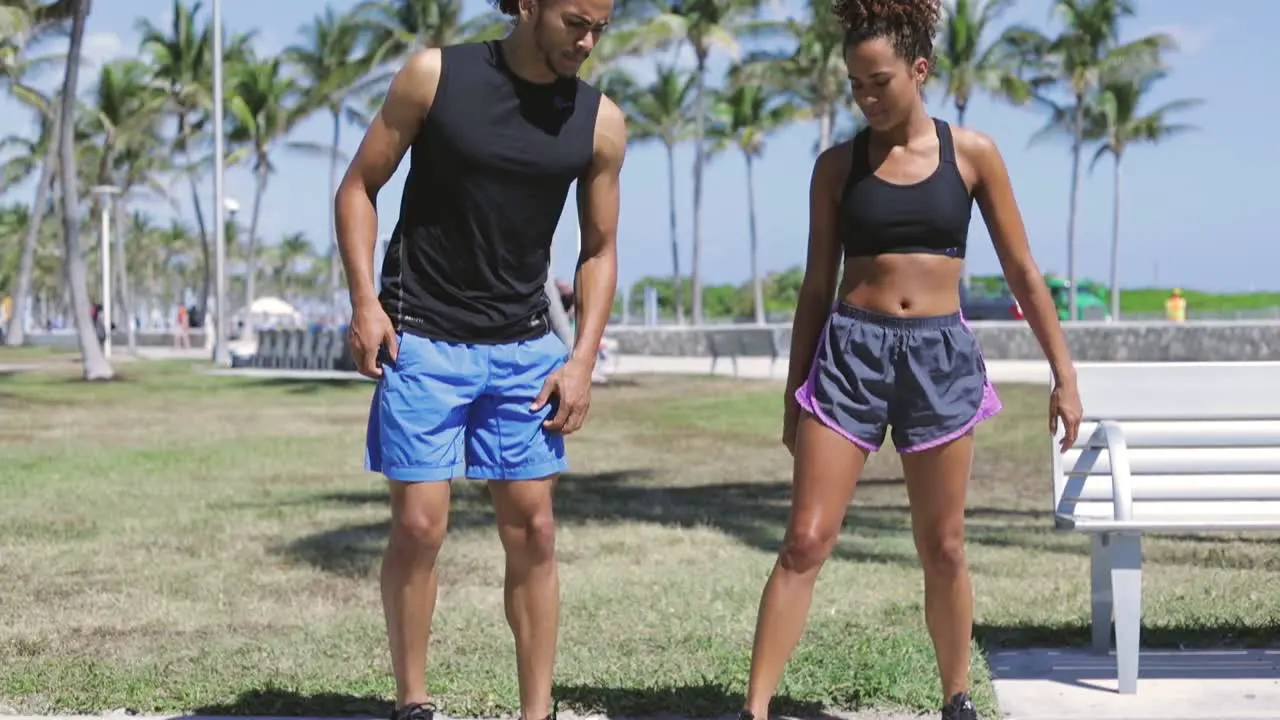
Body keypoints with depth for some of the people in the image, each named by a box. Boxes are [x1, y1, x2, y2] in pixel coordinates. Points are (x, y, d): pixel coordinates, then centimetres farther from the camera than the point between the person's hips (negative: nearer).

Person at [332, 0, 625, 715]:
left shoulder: (601, 123, 0)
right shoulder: (435, 75, -8)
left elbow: (600, 250, 9)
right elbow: (359, 187, 0)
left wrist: (582, 359, -1)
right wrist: (365, 301, -10)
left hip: (524, 347, 3)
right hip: (422, 341, -3)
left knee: (533, 530, 2)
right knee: (419, 527, -5)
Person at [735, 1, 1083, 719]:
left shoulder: (972, 153, 2)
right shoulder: (838, 165, 4)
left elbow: (1024, 272, 6)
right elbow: (817, 286, 9)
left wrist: (1065, 376, 4)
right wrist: (795, 393, 10)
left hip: (941, 355, 0)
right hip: (850, 351, 0)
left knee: (944, 549, 8)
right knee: (806, 541, -6)